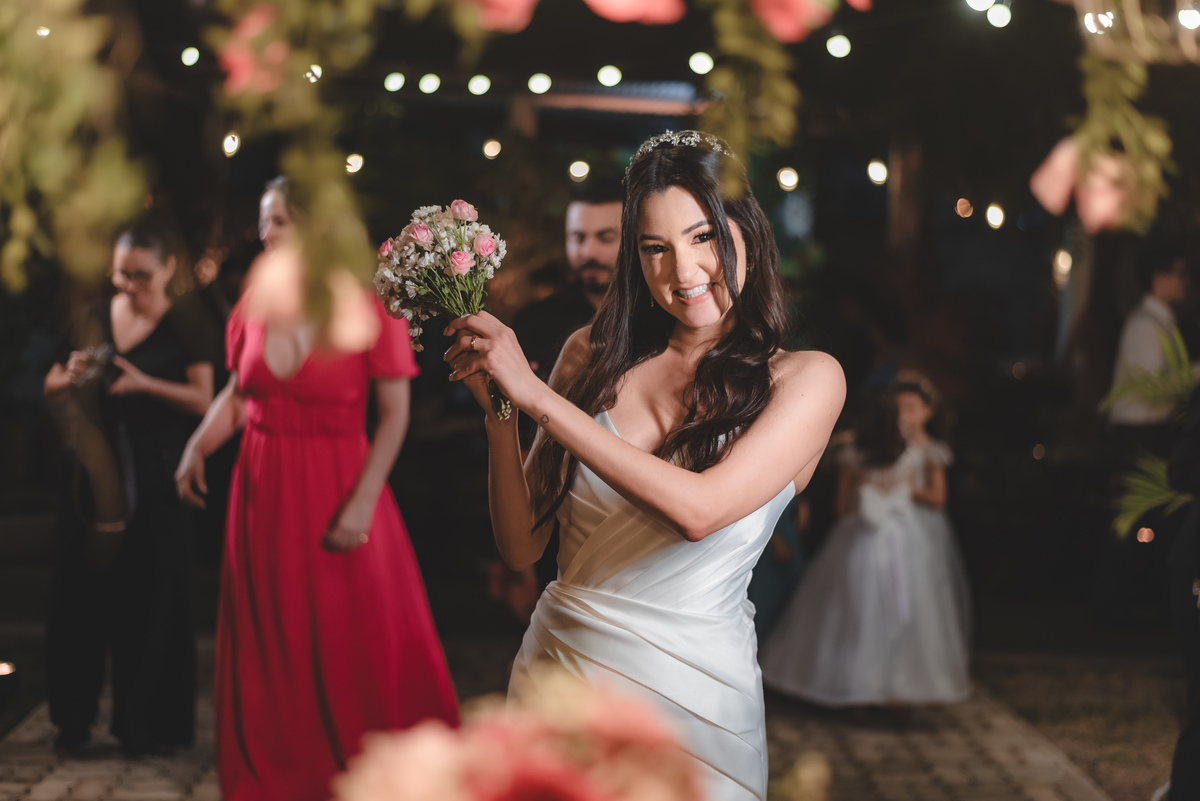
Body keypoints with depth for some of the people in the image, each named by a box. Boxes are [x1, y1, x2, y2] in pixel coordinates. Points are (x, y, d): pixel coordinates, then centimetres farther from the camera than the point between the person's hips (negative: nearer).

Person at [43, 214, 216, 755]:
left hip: (154, 481, -4)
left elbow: (203, 402, -8)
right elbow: (54, 391, 15)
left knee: (151, 598, 0)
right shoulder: (97, 320, 10)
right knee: (80, 592, 4)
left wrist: (144, 384, -19)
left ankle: (148, 725, 10)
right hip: (96, 473, 4)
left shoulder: (184, 330, -2)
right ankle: (74, 718, 17)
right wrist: (69, 377, -8)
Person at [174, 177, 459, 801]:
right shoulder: (255, 301, 3)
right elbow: (236, 393, 11)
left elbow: (395, 414, -11)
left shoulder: (371, 304, -10)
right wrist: (200, 444, -8)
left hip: (339, 493, -4)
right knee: (272, 643, 11)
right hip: (265, 492, 4)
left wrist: (363, 502, -18)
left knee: (356, 643, 2)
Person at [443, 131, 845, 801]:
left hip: (690, 691, -3)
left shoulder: (806, 378, -6)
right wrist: (498, 411, -11)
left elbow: (698, 509, -22)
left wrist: (536, 395, -19)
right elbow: (523, 545, 5)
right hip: (556, 663, 3)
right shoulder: (594, 354, 3)